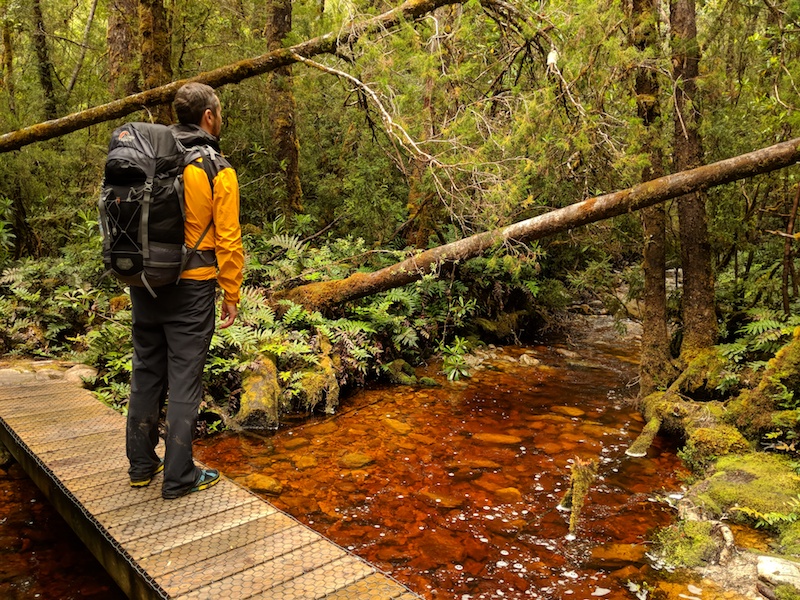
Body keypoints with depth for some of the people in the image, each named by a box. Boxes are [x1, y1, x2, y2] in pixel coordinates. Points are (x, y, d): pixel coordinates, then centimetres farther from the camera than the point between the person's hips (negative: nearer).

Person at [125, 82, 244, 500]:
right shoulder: (216, 170, -11)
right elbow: (227, 240, -12)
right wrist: (231, 295, -4)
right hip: (190, 288, -5)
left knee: (146, 373, 16)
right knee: (184, 381, 3)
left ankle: (141, 465, 29)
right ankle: (178, 477, 13)